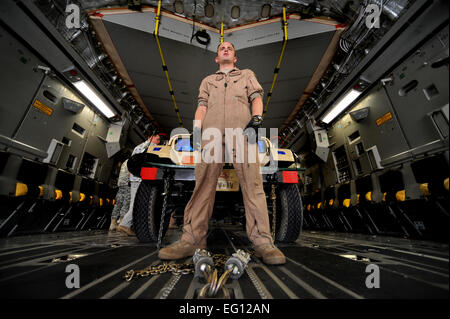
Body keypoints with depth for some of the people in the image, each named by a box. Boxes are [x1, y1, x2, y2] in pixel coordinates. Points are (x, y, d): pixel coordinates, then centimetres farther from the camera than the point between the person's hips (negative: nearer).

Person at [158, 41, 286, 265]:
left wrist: (257, 117, -5)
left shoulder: (247, 74, 34)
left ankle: (262, 242, -11)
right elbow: (202, 105, 20)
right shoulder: (207, 80, 37)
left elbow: (256, 97, 17)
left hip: (242, 129, -1)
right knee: (203, 183, -10)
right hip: (212, 131, 2)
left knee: (252, 184, -14)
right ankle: (192, 239, -5)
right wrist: (197, 125, 0)